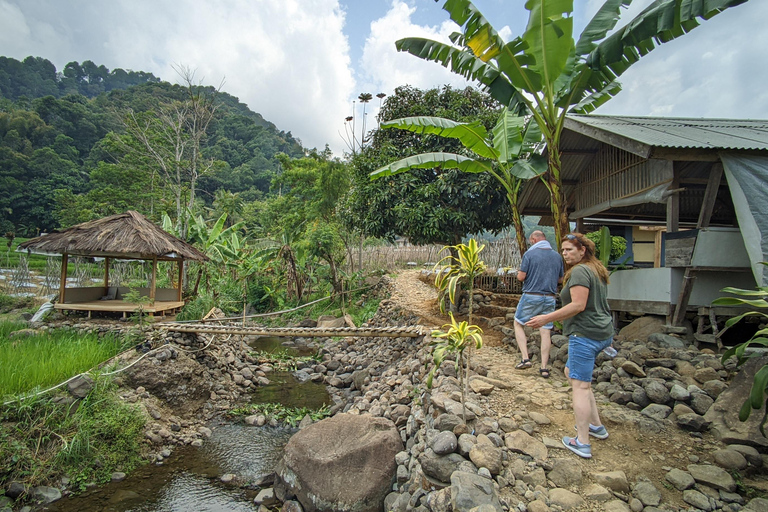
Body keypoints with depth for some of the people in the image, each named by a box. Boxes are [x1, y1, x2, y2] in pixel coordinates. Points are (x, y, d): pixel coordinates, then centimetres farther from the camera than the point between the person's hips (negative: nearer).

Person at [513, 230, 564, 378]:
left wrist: (519, 273, 11)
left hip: (531, 296, -4)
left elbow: (521, 277, -11)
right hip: (550, 298, 4)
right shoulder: (557, 256, 7)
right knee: (546, 331, 7)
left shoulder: (529, 254, -8)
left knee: (518, 324, 12)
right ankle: (544, 367, 9)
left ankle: (525, 358, 2)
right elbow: (560, 279, 15)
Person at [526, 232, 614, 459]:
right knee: (571, 372, 22)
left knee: (580, 385, -5)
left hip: (585, 334, -11)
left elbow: (578, 306, -22)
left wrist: (546, 318, -19)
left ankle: (582, 443, 0)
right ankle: (596, 426, 28)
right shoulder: (597, 270, 17)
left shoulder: (579, 271, -14)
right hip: (602, 333, 11)